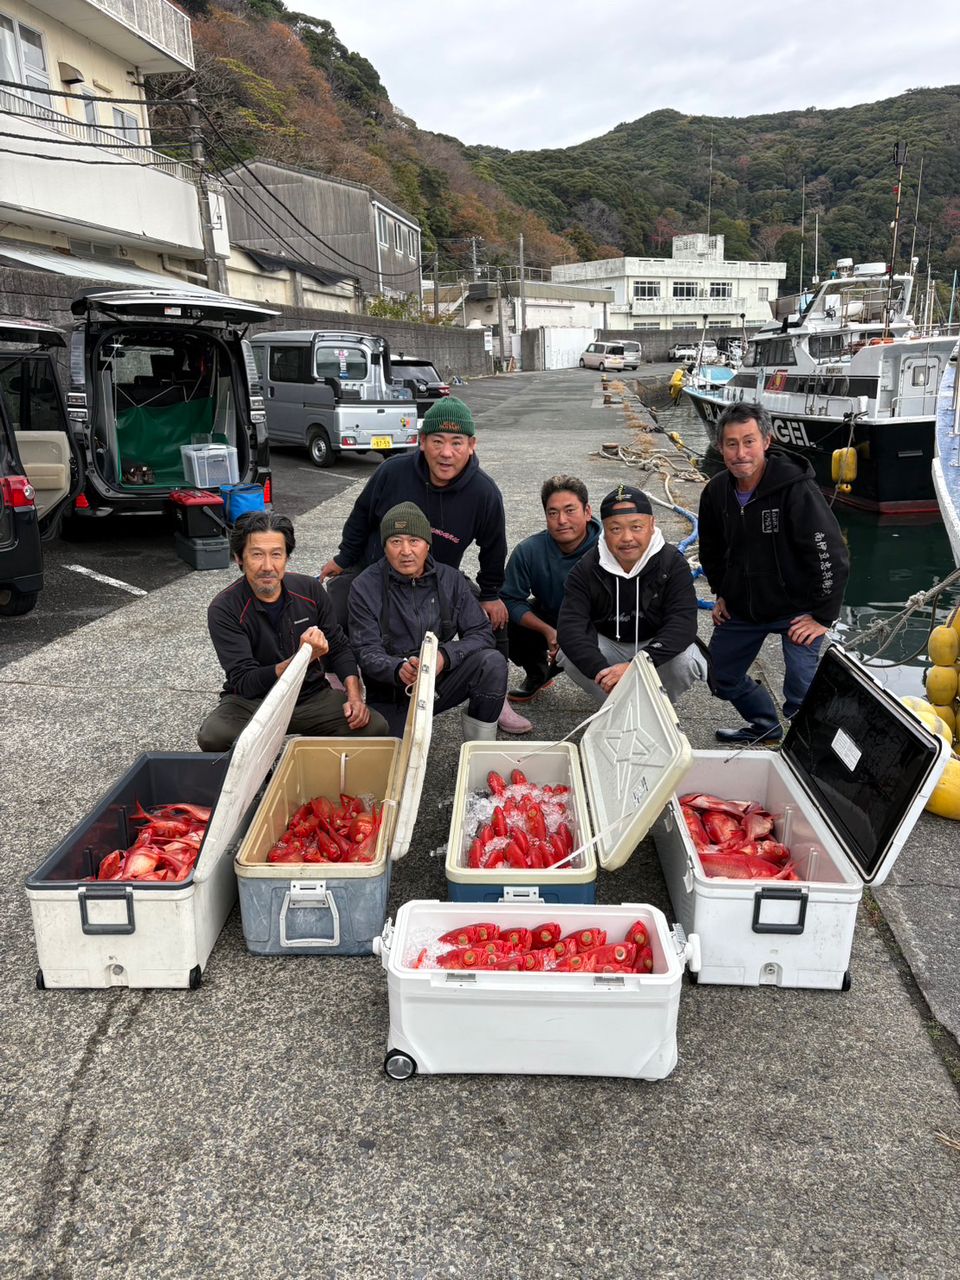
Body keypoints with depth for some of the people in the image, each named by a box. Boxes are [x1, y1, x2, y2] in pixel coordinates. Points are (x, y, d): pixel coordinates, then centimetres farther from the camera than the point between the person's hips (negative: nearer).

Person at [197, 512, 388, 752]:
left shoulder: (309, 590, -3)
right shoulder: (224, 610, -15)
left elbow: (338, 648, 8)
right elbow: (244, 683, -23)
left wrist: (354, 695, -10)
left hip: (313, 695, 3)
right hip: (251, 702, -3)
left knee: (375, 727, -21)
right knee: (212, 737, -34)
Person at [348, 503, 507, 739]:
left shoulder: (450, 579, 1)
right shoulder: (365, 587, -7)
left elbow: (481, 632, -3)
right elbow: (366, 651, -13)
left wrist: (445, 656, -24)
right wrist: (398, 670, -36)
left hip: (442, 680, 2)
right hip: (392, 696, -2)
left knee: (492, 662, -24)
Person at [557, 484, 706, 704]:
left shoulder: (673, 564, -19)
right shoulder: (585, 570, -17)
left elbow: (682, 624, -30)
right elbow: (570, 628, -28)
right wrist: (602, 671, -46)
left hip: (656, 645, -1)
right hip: (607, 645, 1)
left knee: (685, 662, -32)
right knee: (570, 657, -28)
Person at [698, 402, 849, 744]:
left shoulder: (797, 490, -23)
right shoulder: (717, 492, -4)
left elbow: (831, 557, -22)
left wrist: (823, 617, -19)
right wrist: (721, 593, 12)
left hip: (795, 609, -6)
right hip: (741, 607, 6)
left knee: (802, 694, -17)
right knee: (722, 678, 17)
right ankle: (766, 728, 43)